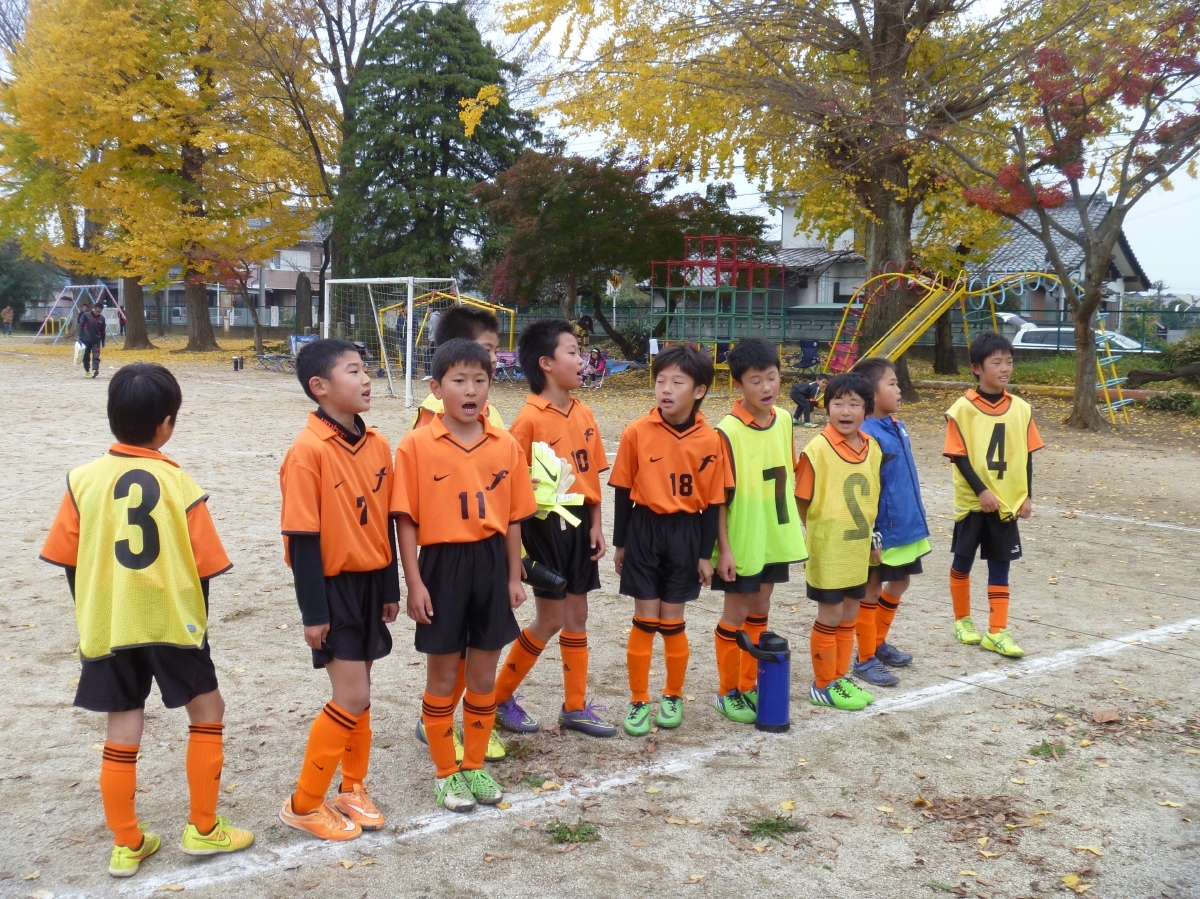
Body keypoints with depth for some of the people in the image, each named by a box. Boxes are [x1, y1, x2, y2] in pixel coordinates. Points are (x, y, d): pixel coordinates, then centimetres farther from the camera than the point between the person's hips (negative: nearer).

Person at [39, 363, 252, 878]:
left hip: (107, 626, 3)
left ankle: (126, 845, 19)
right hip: (172, 621, -3)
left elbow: (69, 561, 3)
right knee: (207, 711, 15)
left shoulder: (85, 479, -3)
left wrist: (91, 614, 17)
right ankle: (203, 829, 17)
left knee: (122, 730, 11)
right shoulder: (179, 484, -10)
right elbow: (203, 566, -6)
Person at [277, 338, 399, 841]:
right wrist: (313, 611, -15)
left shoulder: (377, 445, 3)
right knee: (353, 698, -6)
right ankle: (303, 804, 11)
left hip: (371, 583, 6)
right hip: (333, 587, -6)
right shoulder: (308, 451, -18)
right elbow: (302, 538, -16)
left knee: (357, 694, 15)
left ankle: (352, 789, 32)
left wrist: (391, 588, 12)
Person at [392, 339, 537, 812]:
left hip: (491, 563, 3)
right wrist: (414, 582, -10)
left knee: (484, 672, 13)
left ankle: (475, 765, 30)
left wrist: (514, 576, 6)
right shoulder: (417, 445, -9)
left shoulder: (506, 445, 1)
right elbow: (406, 519, -8)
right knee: (442, 674, 9)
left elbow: (513, 518, 6)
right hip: (443, 563, -3)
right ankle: (445, 771, 25)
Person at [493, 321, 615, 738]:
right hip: (546, 525, -7)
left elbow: (592, 474, 10)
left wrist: (596, 525, 6)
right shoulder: (530, 418, -15)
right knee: (551, 619, 0)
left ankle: (575, 707, 24)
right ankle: (500, 698, 18)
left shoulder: (584, 414, 6)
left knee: (577, 615, 12)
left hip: (579, 524, 7)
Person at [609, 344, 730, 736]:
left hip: (686, 532, 0)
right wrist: (620, 543, 3)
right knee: (645, 620, 4)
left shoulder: (709, 440, -8)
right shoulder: (636, 432, -8)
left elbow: (712, 501, -2)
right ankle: (639, 701, 19)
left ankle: (673, 696, 29)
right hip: (643, 530, 0)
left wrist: (706, 554, 0)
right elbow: (624, 490, 0)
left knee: (671, 622, 7)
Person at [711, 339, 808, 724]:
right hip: (741, 542, -6)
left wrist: (794, 522, 12)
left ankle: (750, 685, 30)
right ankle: (728, 692, 21)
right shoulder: (728, 432, -18)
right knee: (735, 615, 6)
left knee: (760, 611, 16)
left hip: (775, 537, 6)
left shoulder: (783, 421, 1)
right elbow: (718, 497, -16)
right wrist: (724, 549, -16)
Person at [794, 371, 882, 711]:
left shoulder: (873, 448, 3)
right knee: (830, 615, 4)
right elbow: (801, 502, -11)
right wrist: (820, 533, -7)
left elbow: (871, 498, 12)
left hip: (858, 549, 6)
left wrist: (871, 538, 13)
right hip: (827, 550, -6)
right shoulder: (817, 449, -16)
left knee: (849, 614, 15)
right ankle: (823, 685, 18)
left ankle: (840, 677, 30)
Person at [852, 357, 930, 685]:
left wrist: (916, 519, 20)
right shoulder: (866, 435, -22)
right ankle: (865, 659, 17)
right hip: (882, 531, -9)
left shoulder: (897, 426, 6)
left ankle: (878, 643, 37)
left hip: (907, 525, 9)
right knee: (871, 590, 5)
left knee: (899, 583, 20)